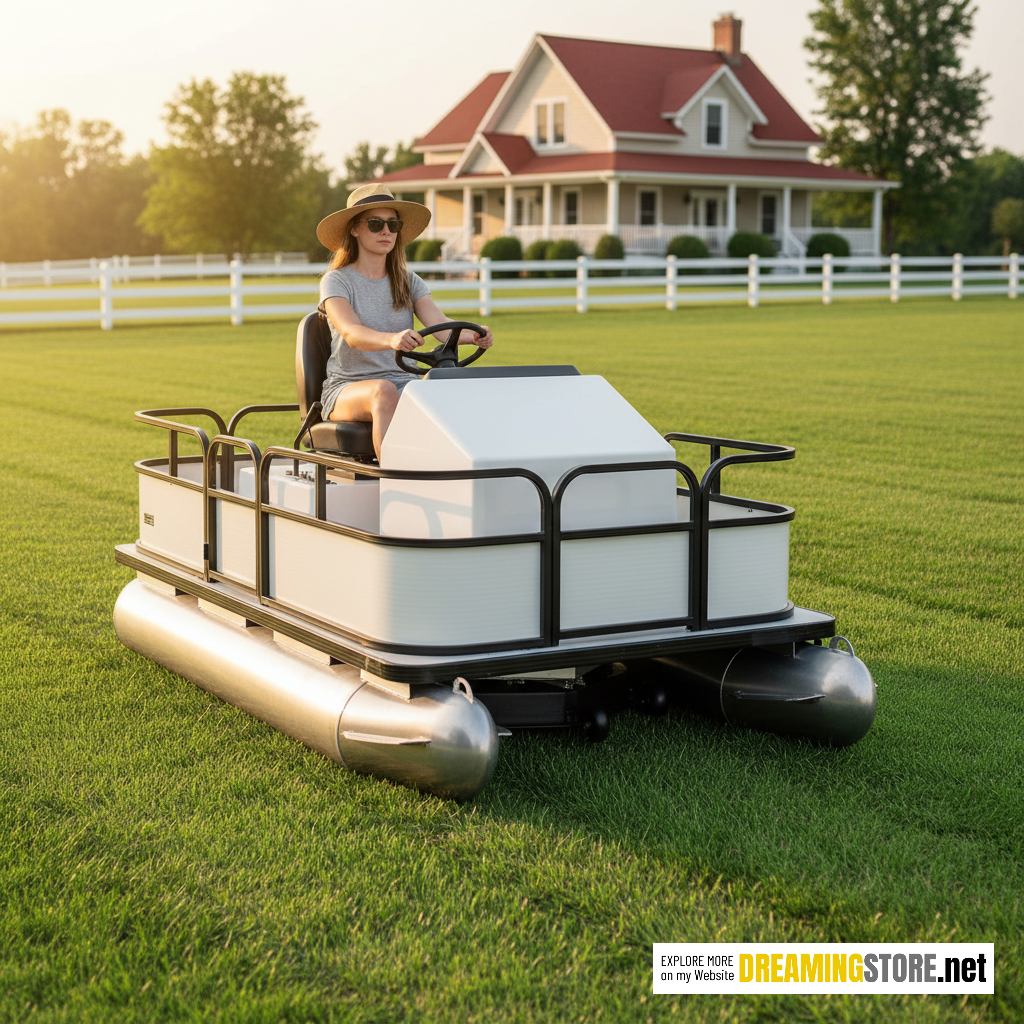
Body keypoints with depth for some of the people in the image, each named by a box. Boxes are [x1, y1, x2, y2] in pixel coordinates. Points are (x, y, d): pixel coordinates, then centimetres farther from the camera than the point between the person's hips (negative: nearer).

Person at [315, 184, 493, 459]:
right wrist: (391, 340, -43)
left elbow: (439, 324, -5)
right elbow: (351, 333, -21)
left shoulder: (409, 282, 13)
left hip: (406, 384, 3)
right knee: (384, 391, -37)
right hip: (348, 390, -3)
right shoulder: (336, 281, -1)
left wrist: (473, 335, -28)